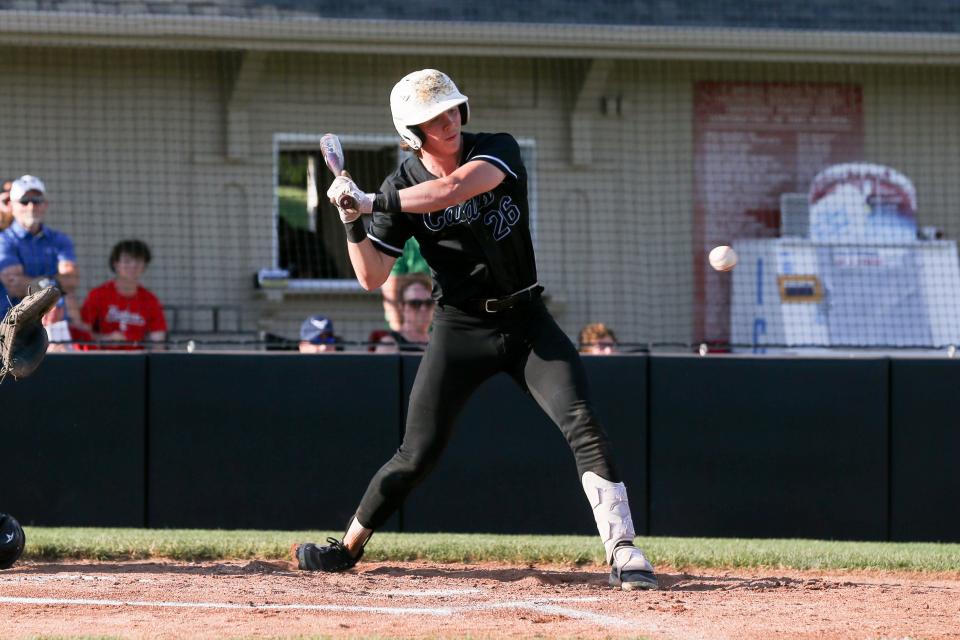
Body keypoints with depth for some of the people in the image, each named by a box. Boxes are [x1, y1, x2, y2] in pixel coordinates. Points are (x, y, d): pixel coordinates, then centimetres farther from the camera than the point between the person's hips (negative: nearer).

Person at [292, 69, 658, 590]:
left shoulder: (498, 151, -7)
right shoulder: (402, 186, -4)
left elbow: (455, 187, -29)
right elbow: (371, 278, -7)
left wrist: (372, 203, -30)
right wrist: (353, 222, -23)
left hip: (527, 320, 0)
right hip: (461, 328, 0)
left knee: (582, 423, -16)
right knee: (418, 453, -1)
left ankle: (622, 552, -18)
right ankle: (347, 547, 18)